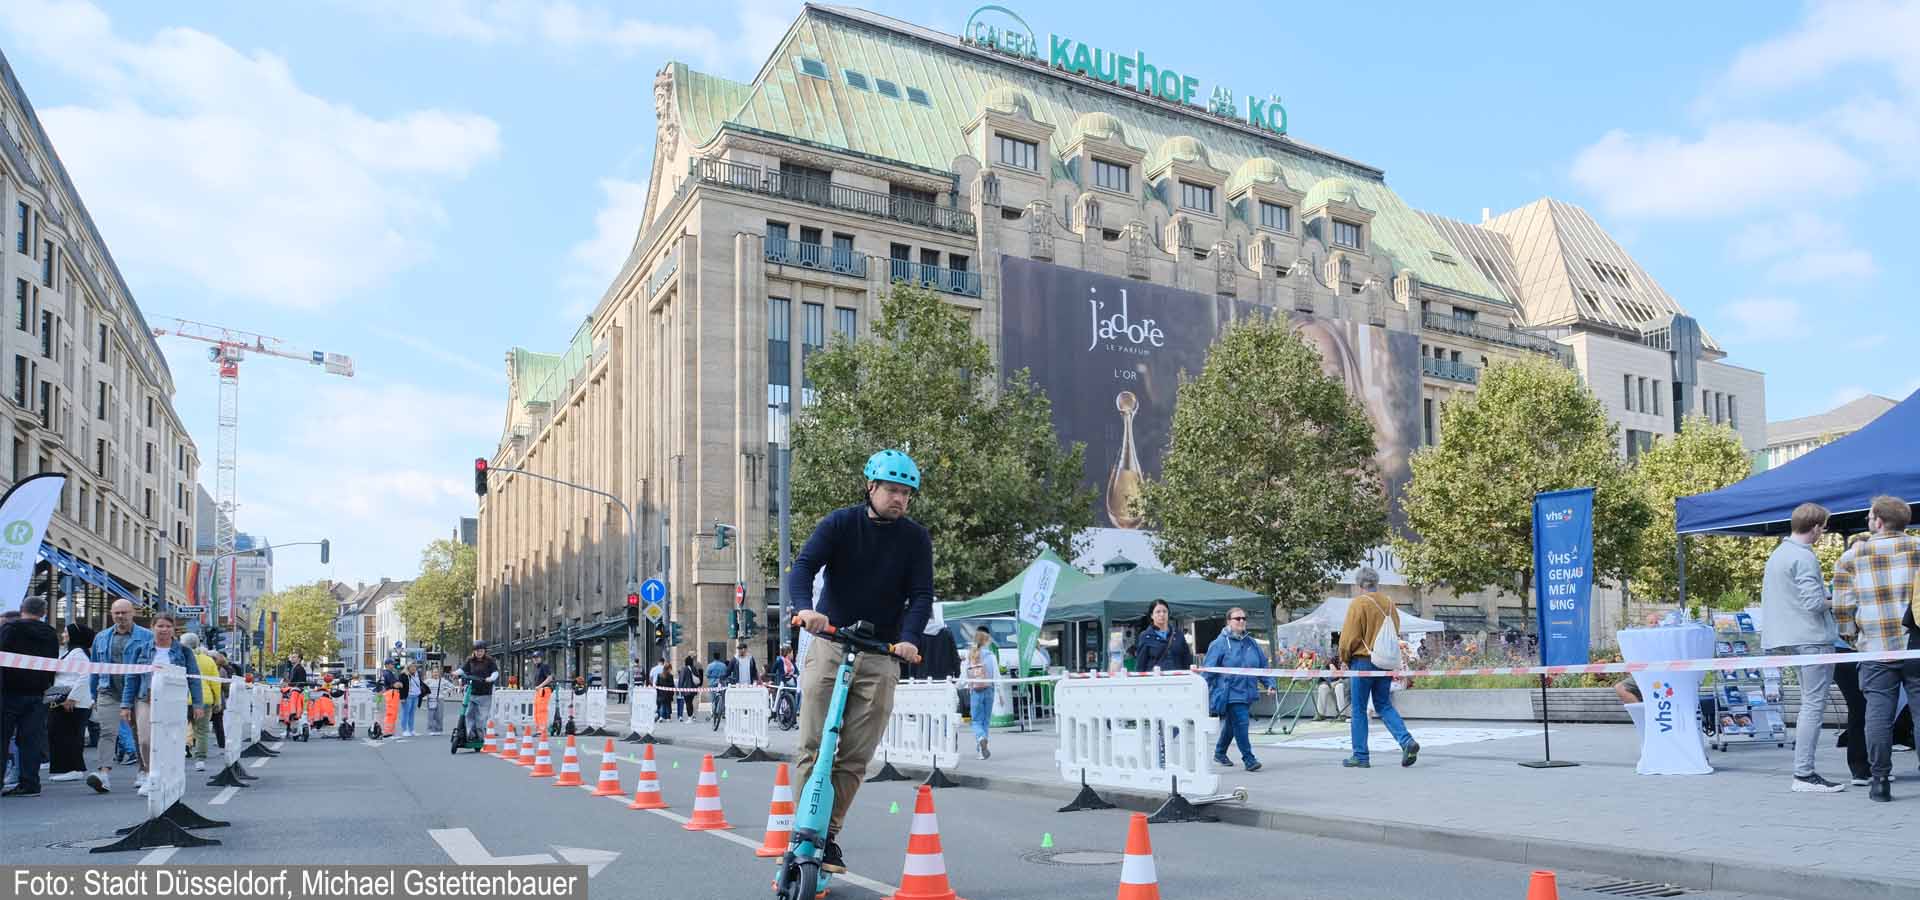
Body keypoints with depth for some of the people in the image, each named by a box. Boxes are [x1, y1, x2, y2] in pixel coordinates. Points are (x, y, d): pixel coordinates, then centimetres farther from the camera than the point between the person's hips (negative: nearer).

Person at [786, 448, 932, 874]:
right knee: (813, 747, -7)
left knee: (856, 757, 0)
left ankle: (828, 836, 10)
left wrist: (908, 639, -22)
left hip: (881, 654, 1)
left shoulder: (916, 538, 3)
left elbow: (921, 595, -3)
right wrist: (805, 607, -34)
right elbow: (803, 566, -13)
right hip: (829, 643, -1)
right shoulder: (840, 523, -1)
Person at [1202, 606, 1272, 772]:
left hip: (1247, 693, 6)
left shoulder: (1251, 643, 10)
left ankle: (1220, 753, 35)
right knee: (1241, 724, -12)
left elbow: (1263, 665, 15)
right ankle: (1248, 759, -5)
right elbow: (1209, 670, -7)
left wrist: (1269, 683, 3)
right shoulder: (1220, 643, -7)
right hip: (1230, 693, -6)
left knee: (1231, 725, 18)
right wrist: (1206, 693, -10)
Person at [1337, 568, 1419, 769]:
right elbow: (1396, 633, 13)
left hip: (1363, 661, -6)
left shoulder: (1358, 603, -12)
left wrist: (1345, 659, 5)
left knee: (1359, 709, 4)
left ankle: (1360, 756, 7)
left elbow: (1349, 636, -11)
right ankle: (1407, 741, -5)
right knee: (1384, 705, 15)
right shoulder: (1389, 604, 6)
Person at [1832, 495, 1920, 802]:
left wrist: (1851, 638, 13)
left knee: (1879, 714, 2)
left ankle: (1880, 780, 3)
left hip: (1876, 650, -1)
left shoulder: (1851, 558, 1)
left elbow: (1842, 607, 0)